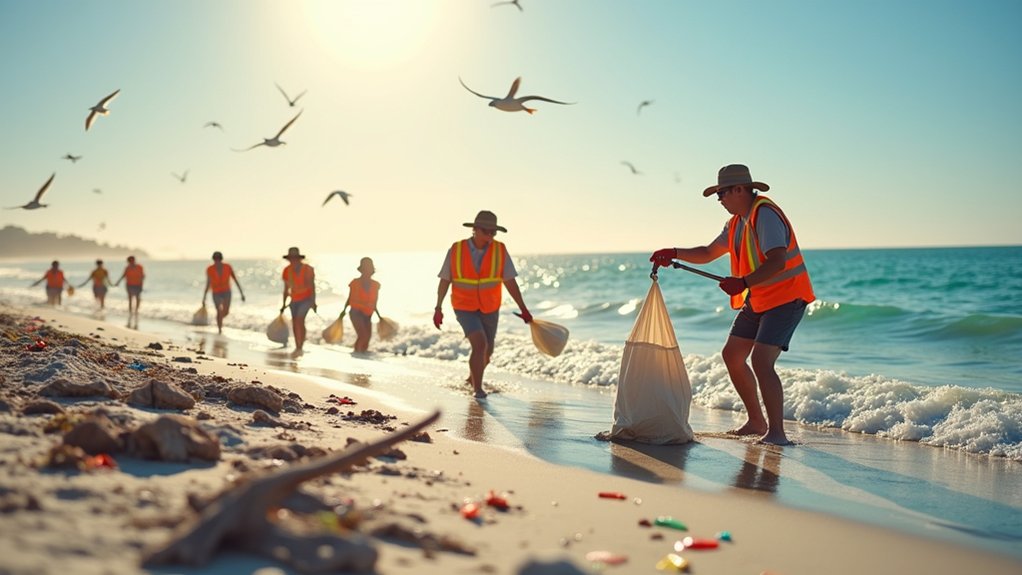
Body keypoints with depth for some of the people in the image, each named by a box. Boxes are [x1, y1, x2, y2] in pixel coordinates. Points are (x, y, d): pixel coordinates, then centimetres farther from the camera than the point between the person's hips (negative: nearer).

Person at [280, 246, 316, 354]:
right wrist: (284, 304, 10)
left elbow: (312, 286, -17)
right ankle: (297, 347, 17)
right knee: (294, 323, 5)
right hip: (294, 300, 5)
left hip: (306, 299, -5)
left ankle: (300, 347, -20)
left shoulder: (308, 269, -16)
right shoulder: (287, 271, -3)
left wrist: (313, 301, -26)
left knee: (299, 320, -21)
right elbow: (286, 288, 7)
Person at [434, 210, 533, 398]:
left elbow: (510, 282, -12)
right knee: (480, 345, -23)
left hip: (489, 309, 3)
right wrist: (438, 308, -3)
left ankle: (472, 378, 44)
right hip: (465, 308, -3)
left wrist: (523, 309, -15)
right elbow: (444, 280, -5)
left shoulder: (500, 250, -13)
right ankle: (478, 388, -8)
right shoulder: (456, 250, -15)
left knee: (487, 352, 14)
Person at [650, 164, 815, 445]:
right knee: (732, 355, 11)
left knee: (761, 361, -21)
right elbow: (708, 253, 20)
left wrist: (743, 282, -36)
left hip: (786, 298, -10)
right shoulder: (737, 221, 11)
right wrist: (675, 253, 7)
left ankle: (776, 432, -14)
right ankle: (756, 422, 23)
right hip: (757, 300, 10)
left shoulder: (765, 215, -20)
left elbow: (777, 261, -32)